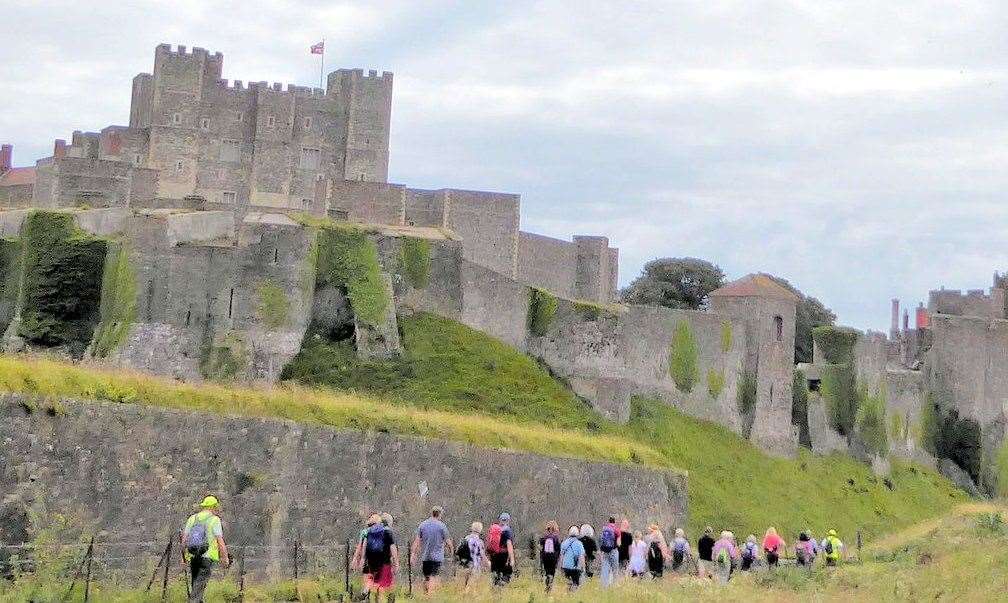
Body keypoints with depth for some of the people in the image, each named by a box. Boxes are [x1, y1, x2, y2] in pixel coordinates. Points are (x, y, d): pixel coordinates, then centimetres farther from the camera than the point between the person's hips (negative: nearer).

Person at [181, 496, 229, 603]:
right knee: (199, 586, -5)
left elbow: (184, 539, 9)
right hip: (208, 557, -5)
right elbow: (220, 541, -11)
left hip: (193, 557, 5)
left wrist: (184, 556, 16)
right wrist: (225, 558, -4)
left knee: (196, 584, 17)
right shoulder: (214, 520, -7)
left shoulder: (192, 518, 9)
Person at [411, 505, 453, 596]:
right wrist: (451, 548, 18)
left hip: (425, 556, 4)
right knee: (433, 577, -7)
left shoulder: (422, 524, 5)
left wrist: (413, 553, 7)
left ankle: (425, 594, 19)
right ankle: (430, 594, -17)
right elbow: (447, 541, -1)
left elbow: (417, 540, 4)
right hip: (437, 556, -4)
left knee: (426, 577, 13)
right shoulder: (442, 525, -6)